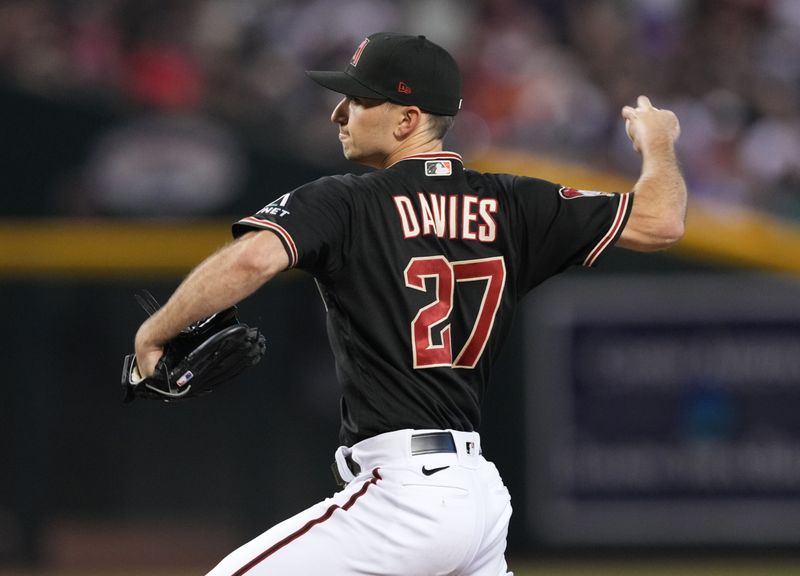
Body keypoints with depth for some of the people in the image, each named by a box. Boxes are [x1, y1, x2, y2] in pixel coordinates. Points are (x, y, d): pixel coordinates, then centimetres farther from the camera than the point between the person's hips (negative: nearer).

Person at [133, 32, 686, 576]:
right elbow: (659, 223, 11)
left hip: (406, 491, -7)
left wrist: (153, 333, -10)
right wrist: (658, 145, 31)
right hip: (483, 490, 7)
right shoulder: (513, 205, 10)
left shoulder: (344, 203, -5)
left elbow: (253, 259, -22)